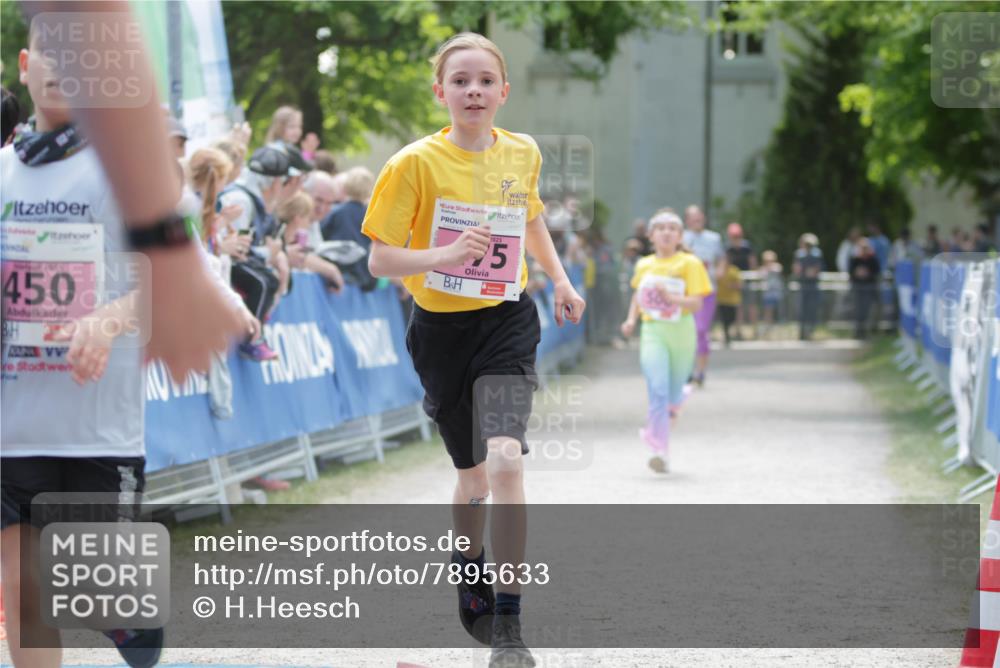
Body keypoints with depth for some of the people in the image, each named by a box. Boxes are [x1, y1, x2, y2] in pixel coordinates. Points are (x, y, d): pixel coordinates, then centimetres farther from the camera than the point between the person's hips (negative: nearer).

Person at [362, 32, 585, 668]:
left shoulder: (522, 153, 0)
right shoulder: (416, 163, -11)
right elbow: (380, 260, -11)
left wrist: (561, 281, 11)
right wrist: (443, 256, -28)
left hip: (507, 324, 1)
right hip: (442, 330, 0)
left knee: (506, 460, -20)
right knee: (474, 477, 11)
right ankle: (468, 568, 46)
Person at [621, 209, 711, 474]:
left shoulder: (689, 264, -3)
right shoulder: (644, 266, 8)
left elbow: (696, 303, -11)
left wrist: (672, 298, -26)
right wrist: (631, 318, 11)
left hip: (681, 331, -1)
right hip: (652, 332, 1)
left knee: (674, 391, 8)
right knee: (657, 389, -13)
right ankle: (660, 452, -14)